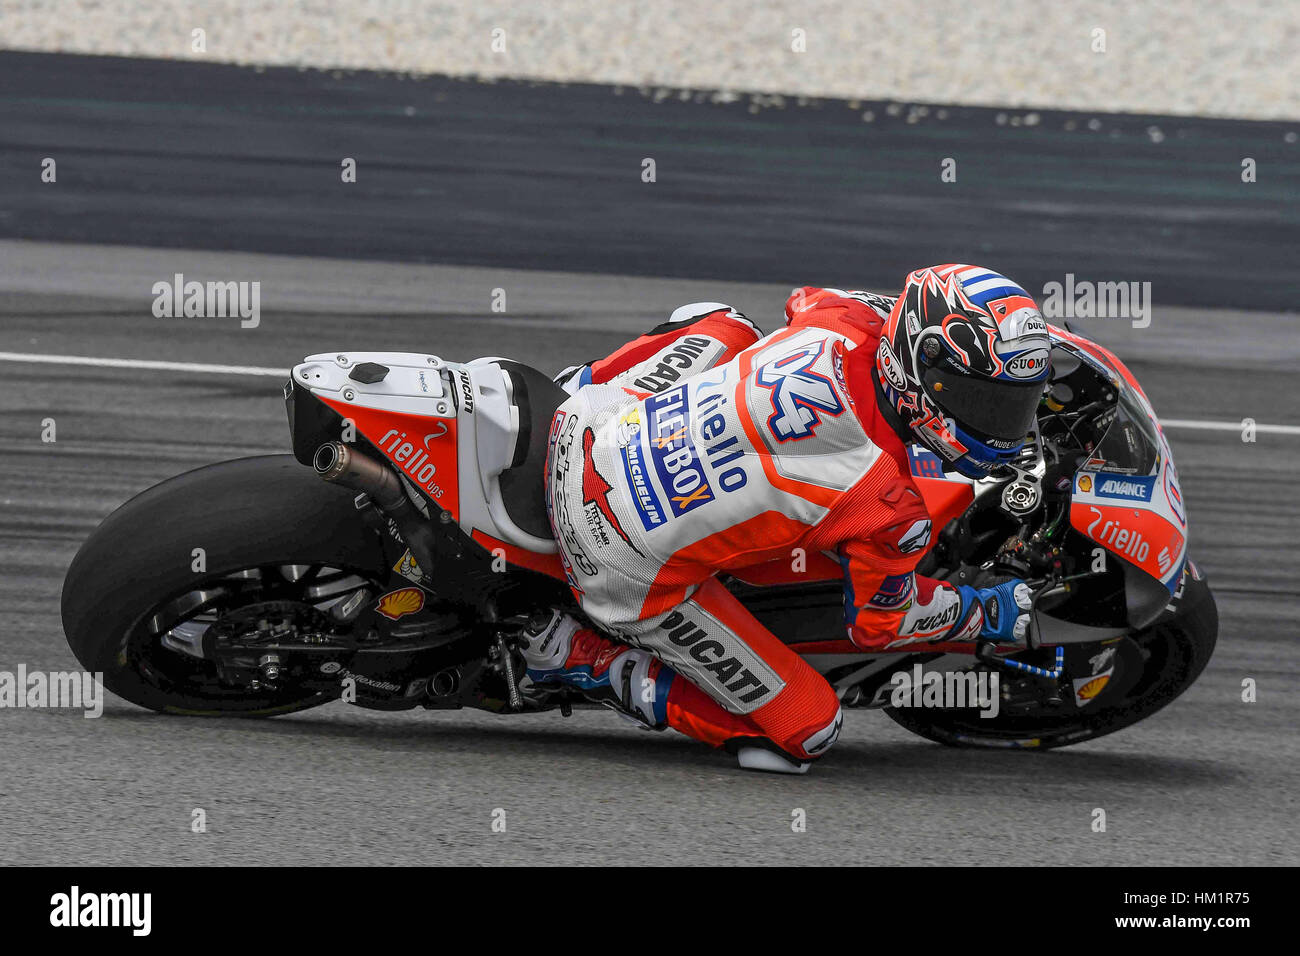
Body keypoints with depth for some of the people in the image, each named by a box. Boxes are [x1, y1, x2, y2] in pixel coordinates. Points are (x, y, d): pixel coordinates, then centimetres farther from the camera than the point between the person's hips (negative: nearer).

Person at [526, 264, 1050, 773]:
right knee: (807, 729, 5)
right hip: (637, 579, -7)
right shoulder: (894, 513, -24)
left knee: (723, 325, 27)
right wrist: (984, 615, 13)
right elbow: (879, 619, -3)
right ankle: (573, 655, 4)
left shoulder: (842, 323, -13)